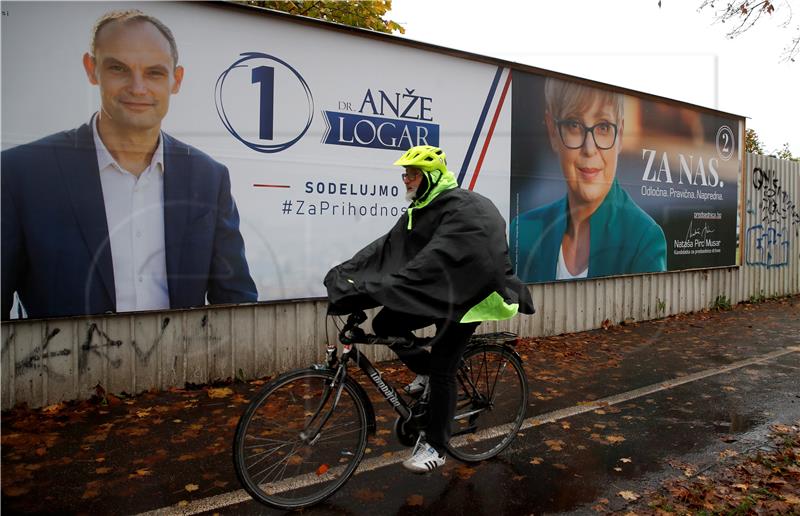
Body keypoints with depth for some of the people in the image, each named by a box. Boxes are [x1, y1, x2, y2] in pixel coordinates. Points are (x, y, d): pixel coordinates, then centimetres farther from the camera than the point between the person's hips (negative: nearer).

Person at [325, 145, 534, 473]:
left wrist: (380, 289, -41)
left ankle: (435, 447, 10)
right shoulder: (421, 210, 5)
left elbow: (434, 261, -35)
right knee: (384, 324, -5)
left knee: (442, 369, -6)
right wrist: (344, 272, -13)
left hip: (466, 296, -8)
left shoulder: (463, 209, -22)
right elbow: (387, 247, -2)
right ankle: (425, 370, 20)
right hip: (435, 293, 8)